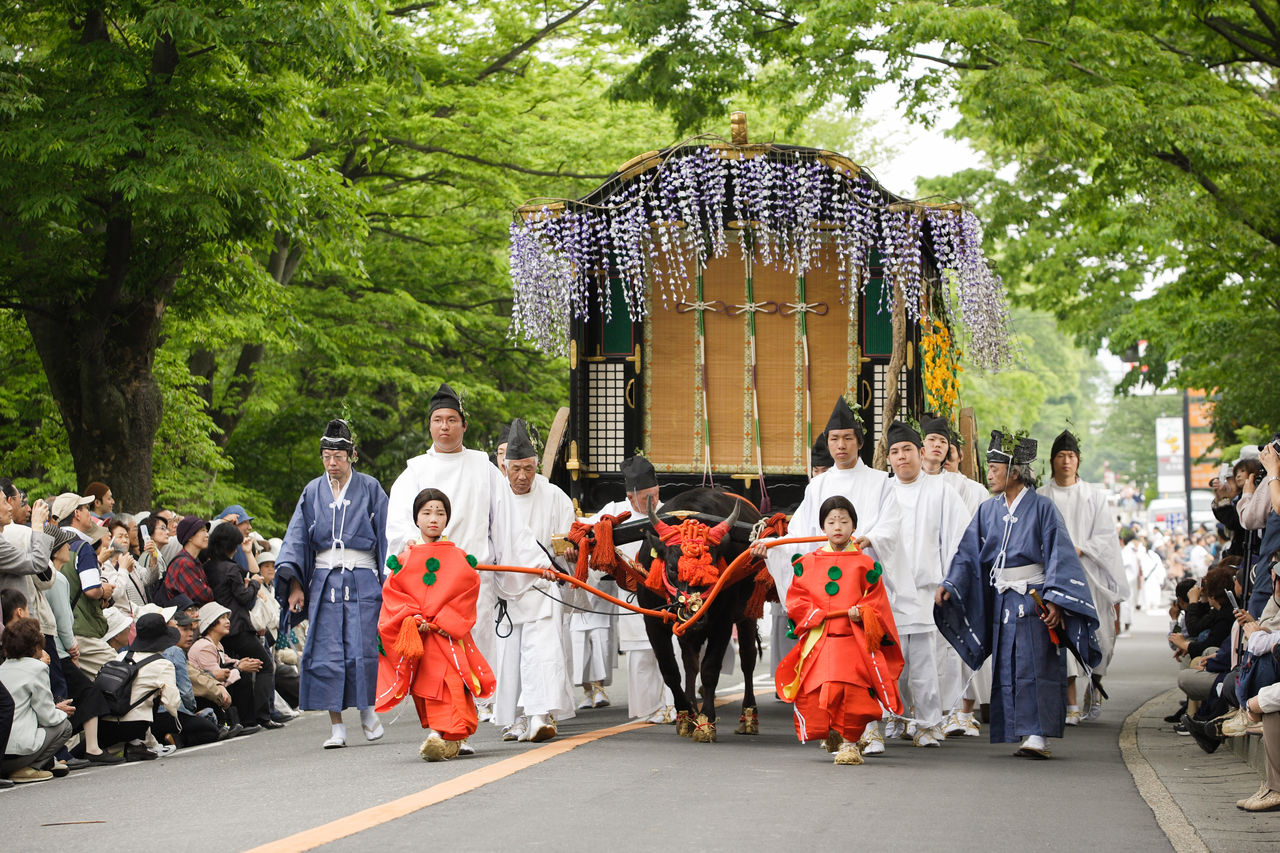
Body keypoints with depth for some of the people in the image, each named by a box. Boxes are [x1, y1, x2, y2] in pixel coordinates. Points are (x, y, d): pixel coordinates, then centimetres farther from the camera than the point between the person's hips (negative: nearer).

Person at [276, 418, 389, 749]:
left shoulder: (369, 489, 4)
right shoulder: (313, 492, 10)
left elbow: (386, 535, 3)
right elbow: (297, 537, 8)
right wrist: (294, 582, -3)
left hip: (362, 580, -2)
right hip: (324, 581, 2)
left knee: (362, 650, -8)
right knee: (327, 653, -5)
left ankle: (367, 709, 17)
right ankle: (336, 726, 0)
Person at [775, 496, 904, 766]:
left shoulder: (865, 564, 6)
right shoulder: (807, 563, 10)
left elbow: (877, 602, 7)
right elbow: (795, 599, 11)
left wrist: (862, 613, -12)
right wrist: (813, 613, -6)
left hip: (854, 639, -2)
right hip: (817, 640, 2)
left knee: (853, 691, -17)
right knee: (813, 694, -5)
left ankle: (849, 742, 0)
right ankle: (829, 735, 23)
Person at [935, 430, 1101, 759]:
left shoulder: (1041, 508, -6)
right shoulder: (987, 511, 9)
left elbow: (1060, 556, -10)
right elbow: (968, 554, 9)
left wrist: (1054, 600, -17)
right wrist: (949, 585, -5)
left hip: (1034, 599, -6)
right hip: (1001, 601, 6)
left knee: (1036, 664, -10)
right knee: (1007, 668, 5)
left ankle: (1038, 735, -12)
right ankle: (1023, 733, 10)